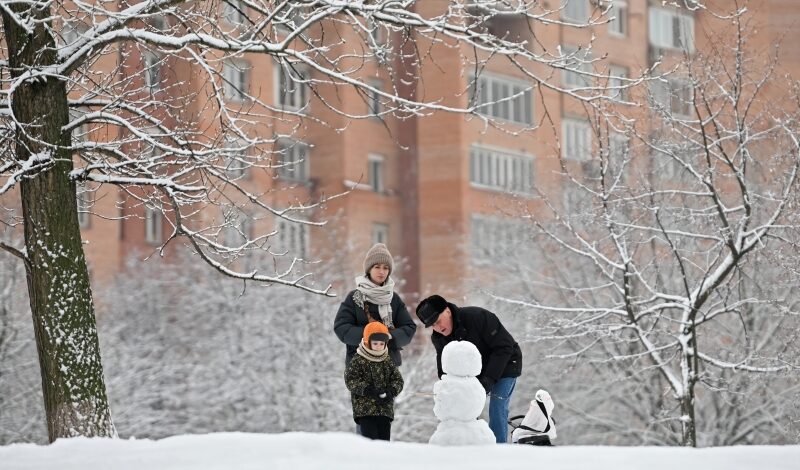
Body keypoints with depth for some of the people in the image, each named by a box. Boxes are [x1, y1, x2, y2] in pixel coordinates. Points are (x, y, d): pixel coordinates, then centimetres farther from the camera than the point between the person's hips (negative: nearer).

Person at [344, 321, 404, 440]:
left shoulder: (388, 362, 10)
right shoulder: (358, 361, -4)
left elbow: (398, 380, 9)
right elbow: (350, 380, -10)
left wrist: (391, 391, -12)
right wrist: (368, 390, -21)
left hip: (385, 409, 5)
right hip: (364, 407, -5)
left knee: (384, 438, 5)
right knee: (370, 439, -12)